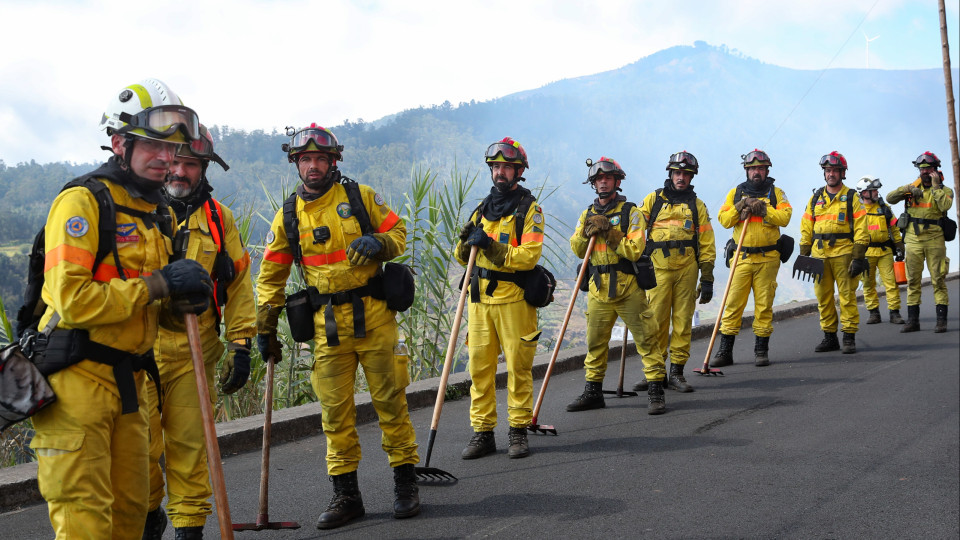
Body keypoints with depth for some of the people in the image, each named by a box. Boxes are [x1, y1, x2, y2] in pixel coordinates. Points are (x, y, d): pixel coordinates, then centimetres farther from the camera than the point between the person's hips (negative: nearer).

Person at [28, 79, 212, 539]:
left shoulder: (157, 214, 16)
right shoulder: (82, 202, -12)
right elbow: (72, 300, -22)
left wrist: (182, 299, 1)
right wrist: (156, 285, -19)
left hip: (128, 380, 9)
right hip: (76, 380, -8)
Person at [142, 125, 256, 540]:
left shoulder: (217, 218, 8)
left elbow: (238, 285, 10)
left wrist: (241, 345, 4)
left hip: (195, 351, 1)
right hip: (138, 346, -1)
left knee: (189, 444, 4)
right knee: (141, 444, 1)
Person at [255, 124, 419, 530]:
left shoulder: (360, 196, 3)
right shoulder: (288, 215, 8)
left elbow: (398, 232, 8)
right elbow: (271, 275, 12)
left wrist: (379, 244, -15)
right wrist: (265, 328, 8)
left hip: (373, 316, -2)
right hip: (327, 324, 2)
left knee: (389, 399, 2)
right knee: (335, 409, 3)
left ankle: (405, 481, 15)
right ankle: (345, 493, 13)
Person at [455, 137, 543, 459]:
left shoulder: (528, 209, 1)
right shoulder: (482, 209, 18)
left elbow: (529, 256, -13)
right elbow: (462, 257, 17)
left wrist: (491, 247, -20)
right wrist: (466, 242, -4)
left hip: (513, 299, -5)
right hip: (480, 299, 5)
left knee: (518, 367, -1)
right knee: (479, 367, 3)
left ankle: (519, 432, 8)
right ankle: (482, 432, 8)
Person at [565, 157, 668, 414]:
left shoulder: (630, 212, -1)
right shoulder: (587, 215, 14)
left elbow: (634, 250, -12)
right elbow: (576, 249, 8)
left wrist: (608, 233, -17)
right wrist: (587, 232, -10)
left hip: (628, 287, -4)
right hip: (598, 289, 4)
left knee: (646, 339, -4)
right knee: (595, 342, 10)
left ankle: (656, 391, 2)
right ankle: (593, 391, 21)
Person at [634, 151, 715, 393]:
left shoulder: (697, 205, 13)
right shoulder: (653, 199, 11)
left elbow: (707, 244, 12)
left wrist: (707, 279, 6)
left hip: (687, 270, 1)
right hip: (659, 268, -1)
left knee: (683, 321, 2)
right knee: (656, 321, -3)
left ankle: (677, 372, 9)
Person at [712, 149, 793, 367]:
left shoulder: (776, 193, 9)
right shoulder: (736, 193, 12)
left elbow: (785, 217, -7)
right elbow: (723, 220, 3)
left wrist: (762, 209, -16)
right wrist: (739, 208, -12)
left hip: (768, 258, 0)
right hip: (742, 257, 1)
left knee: (764, 304, 2)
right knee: (734, 302, -3)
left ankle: (761, 349, 12)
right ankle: (725, 351, 2)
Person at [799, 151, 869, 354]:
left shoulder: (851, 198, 3)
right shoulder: (815, 198, 15)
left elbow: (861, 230, -2)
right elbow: (806, 229, 16)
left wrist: (858, 257, -9)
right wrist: (804, 255, 9)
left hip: (843, 253, -4)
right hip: (819, 254, 4)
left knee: (847, 295, -5)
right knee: (823, 297, 6)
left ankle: (849, 337, 1)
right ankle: (829, 337, 14)